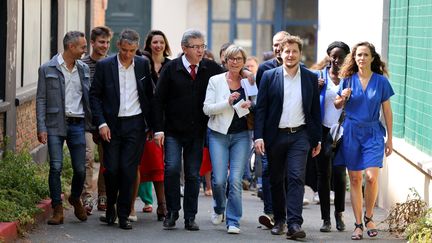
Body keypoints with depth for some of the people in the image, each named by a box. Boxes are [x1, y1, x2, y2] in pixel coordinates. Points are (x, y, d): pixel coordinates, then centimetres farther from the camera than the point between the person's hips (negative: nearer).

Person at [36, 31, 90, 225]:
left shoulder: (83, 69, 11)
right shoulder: (47, 69, -2)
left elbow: (88, 98, 15)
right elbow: (41, 100, -2)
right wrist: (41, 128, -9)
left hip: (77, 124, 4)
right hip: (56, 124, -3)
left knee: (80, 169, 4)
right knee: (56, 167, -8)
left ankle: (75, 199, 31)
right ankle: (57, 210, 2)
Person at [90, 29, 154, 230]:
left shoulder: (143, 64, 4)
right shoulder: (104, 66, -2)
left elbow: (149, 95, 12)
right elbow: (94, 95, -1)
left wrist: (151, 124, 8)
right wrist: (101, 123, -10)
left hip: (135, 124, 1)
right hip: (111, 125, -1)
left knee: (128, 170, -4)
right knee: (111, 169, -3)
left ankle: (123, 215, 5)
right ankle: (110, 207, 22)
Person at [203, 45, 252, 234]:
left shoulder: (248, 82, 6)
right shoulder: (216, 80, 1)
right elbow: (207, 108, -5)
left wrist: (250, 105, -7)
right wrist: (228, 102, -17)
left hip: (241, 135, 1)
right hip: (219, 134, -1)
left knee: (236, 180, -6)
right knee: (219, 180, -5)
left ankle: (233, 221, 2)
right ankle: (219, 209, 26)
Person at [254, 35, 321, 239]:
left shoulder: (311, 78, 5)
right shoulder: (270, 77, 2)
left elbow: (315, 110, 9)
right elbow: (261, 108, 0)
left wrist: (317, 139, 7)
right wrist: (258, 136, -9)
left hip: (299, 136, -1)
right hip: (275, 136, 1)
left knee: (296, 178, -11)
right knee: (276, 180, 9)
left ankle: (294, 224, -16)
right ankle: (279, 220, 23)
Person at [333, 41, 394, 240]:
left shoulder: (381, 81, 0)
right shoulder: (348, 80, 3)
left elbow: (387, 111, 5)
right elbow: (337, 106, 14)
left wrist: (390, 139, 4)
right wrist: (342, 98, -9)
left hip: (373, 132, -1)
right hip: (351, 132, 1)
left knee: (371, 177, -15)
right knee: (355, 179, 3)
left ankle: (368, 217, 8)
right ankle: (358, 224, 11)